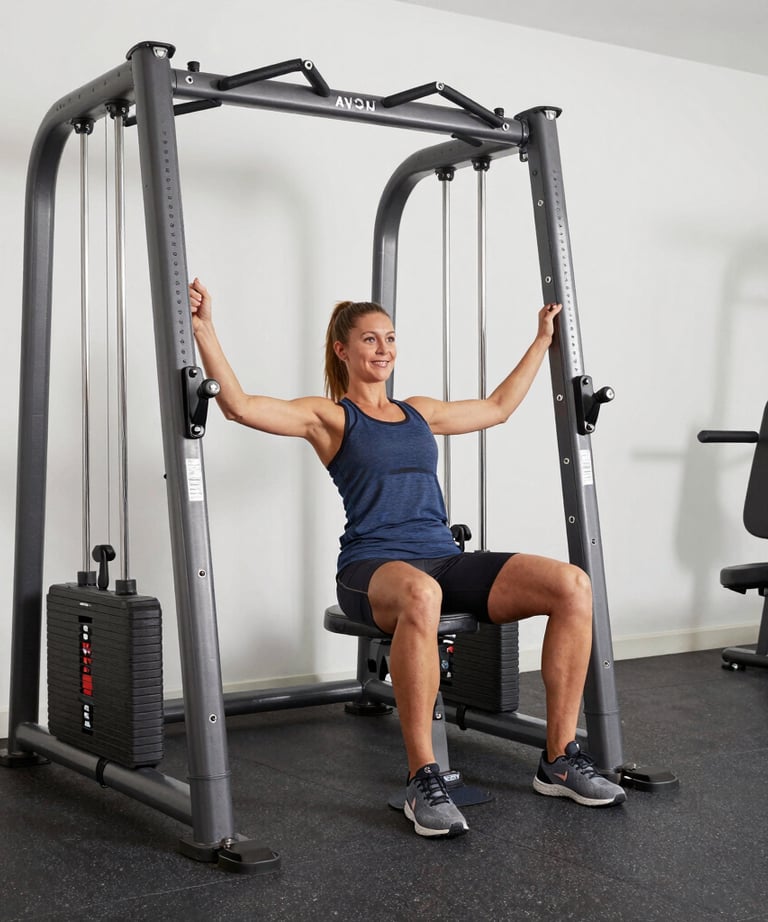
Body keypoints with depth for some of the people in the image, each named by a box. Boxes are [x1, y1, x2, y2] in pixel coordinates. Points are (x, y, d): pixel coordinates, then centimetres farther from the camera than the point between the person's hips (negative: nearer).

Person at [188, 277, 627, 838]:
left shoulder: (420, 412, 23)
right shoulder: (328, 416, 7)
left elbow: (499, 407, 37)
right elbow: (239, 404, -7)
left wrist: (542, 339, 41)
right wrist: (204, 327, -13)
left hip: (445, 559, 6)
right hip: (373, 566, -5)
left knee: (573, 586, -19)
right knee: (419, 594, -45)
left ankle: (560, 760, -10)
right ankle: (423, 781, -33)